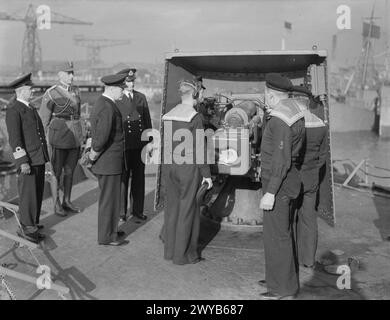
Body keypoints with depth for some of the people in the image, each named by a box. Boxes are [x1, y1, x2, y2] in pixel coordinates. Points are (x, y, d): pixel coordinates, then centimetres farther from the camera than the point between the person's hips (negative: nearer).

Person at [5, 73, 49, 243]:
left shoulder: (31, 108, 17)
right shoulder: (13, 110, -10)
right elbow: (14, 139, -16)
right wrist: (23, 162, -21)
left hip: (40, 159, 8)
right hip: (27, 159, -8)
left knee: (38, 193, 13)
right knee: (28, 194, -2)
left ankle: (33, 222, 25)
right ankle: (26, 228, 7)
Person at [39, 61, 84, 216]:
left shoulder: (76, 92, 9)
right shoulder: (51, 93, -9)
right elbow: (43, 119, -6)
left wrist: (79, 137, 18)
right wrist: (46, 141, -9)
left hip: (75, 137, 6)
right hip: (58, 136, -6)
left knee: (70, 171, 13)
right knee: (56, 172, 5)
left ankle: (67, 201, 26)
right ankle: (56, 204, 16)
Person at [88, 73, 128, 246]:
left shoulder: (102, 103, 11)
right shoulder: (107, 108, -23)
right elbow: (101, 139, -30)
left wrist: (93, 153, 12)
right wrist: (93, 156, -14)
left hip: (107, 161, 10)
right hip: (109, 162, -10)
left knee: (109, 197, 20)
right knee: (109, 199, 2)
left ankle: (108, 229, 34)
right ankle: (106, 236, 14)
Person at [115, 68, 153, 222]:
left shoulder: (141, 97, 9)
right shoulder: (116, 99, -4)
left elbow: (147, 120, 12)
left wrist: (149, 141, 7)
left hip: (139, 145, 4)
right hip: (123, 146, -4)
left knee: (139, 178, 10)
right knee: (122, 179, 4)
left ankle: (137, 209, 22)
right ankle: (121, 212, 14)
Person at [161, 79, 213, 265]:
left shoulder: (168, 115, 5)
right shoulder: (194, 117, -14)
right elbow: (199, 148, -15)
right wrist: (206, 174, -8)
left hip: (171, 165, 6)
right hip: (189, 166, -6)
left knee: (172, 206, 16)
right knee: (187, 209, 4)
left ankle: (170, 249, 28)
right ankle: (183, 254, 14)